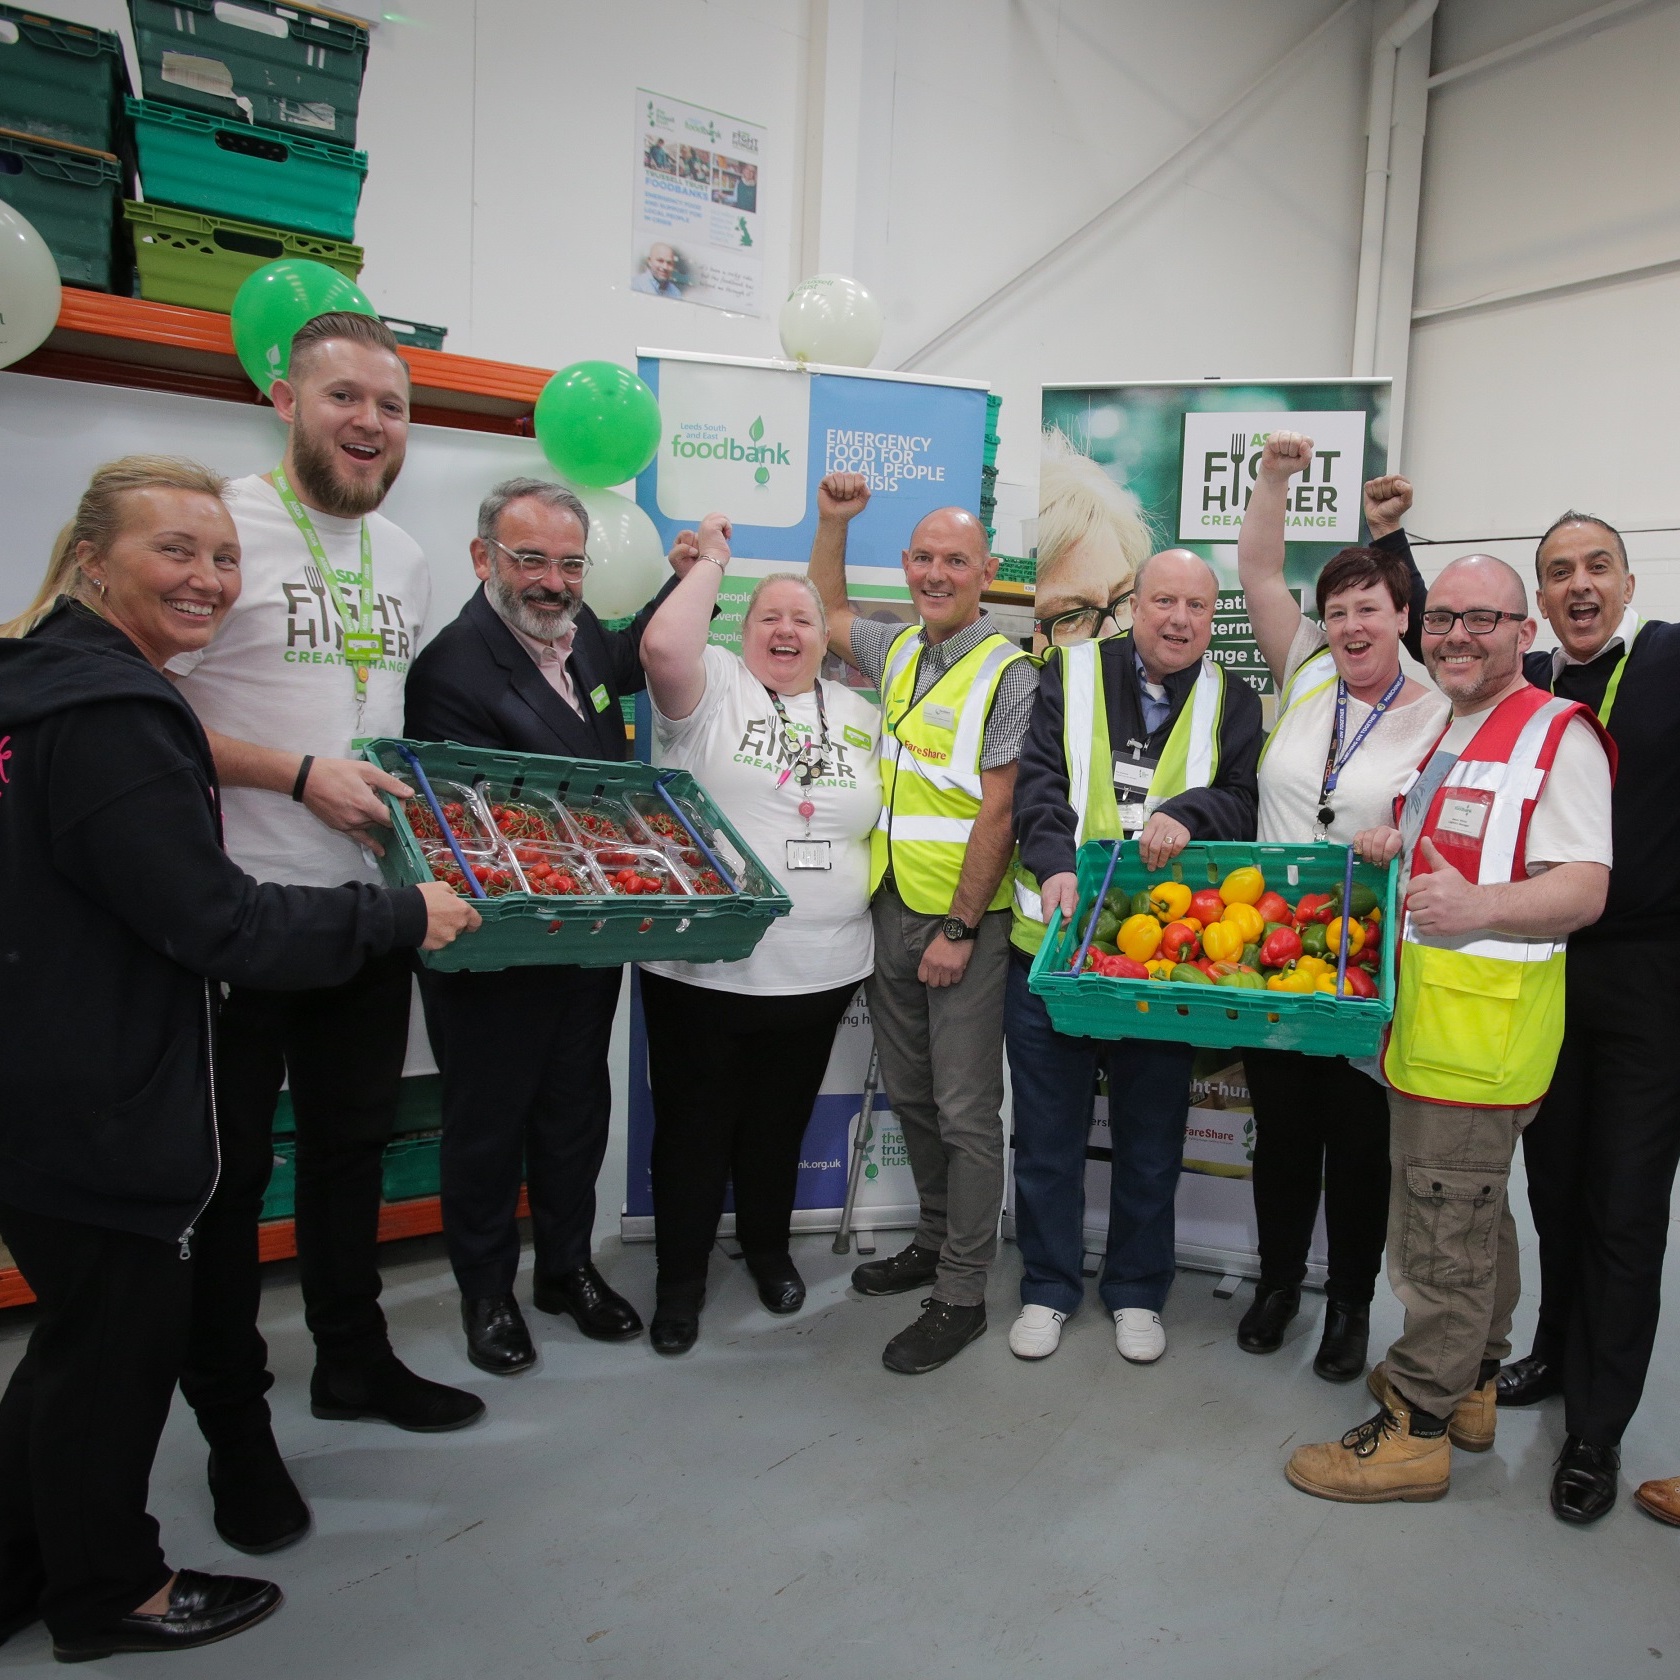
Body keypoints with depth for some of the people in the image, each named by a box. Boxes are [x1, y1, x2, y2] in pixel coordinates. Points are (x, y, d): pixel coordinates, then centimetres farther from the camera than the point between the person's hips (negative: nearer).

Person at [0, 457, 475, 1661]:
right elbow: (219, 925, -25)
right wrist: (402, 917, -16)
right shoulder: (110, 719, -24)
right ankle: (109, 1594, 35)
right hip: (101, 1114, -10)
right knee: (117, 1346, 11)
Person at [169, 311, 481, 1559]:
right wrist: (298, 774, -22)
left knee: (355, 1142, 19)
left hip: (371, 902, 7)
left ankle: (355, 1360, 38)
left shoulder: (406, 558, 12)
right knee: (229, 1169, 6)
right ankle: (233, 1421, 24)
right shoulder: (221, 525, -10)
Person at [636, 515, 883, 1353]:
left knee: (779, 1124, 19)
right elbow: (663, 646, -24)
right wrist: (710, 561, -11)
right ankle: (680, 1278, 28)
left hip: (818, 971, 4)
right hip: (700, 966, -3)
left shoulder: (859, 715, 12)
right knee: (694, 1125, 9)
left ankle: (768, 1247, 42)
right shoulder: (712, 686, -2)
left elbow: (887, 819, 17)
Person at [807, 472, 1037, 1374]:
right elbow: (827, 613, 31)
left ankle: (961, 1295, 11)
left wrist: (959, 928, -17)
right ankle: (938, 1239, 35)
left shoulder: (1008, 674, -11)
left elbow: (996, 813, -15)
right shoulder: (900, 648, 11)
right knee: (911, 1094, 17)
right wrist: (832, 522, 21)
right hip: (892, 906, 7)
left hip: (965, 920, -7)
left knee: (965, 1112, 0)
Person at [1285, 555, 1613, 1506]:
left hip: (1483, 1028, -9)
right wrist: (1391, 851, 12)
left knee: (1443, 1229, -1)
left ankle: (1416, 1427, 12)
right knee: (1476, 1211, 21)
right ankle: (1471, 1383, 36)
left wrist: (1478, 905, -34)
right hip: (1428, 1021, 9)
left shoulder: (1556, 733, -11)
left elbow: (1584, 890, -18)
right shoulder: (1445, 731, 19)